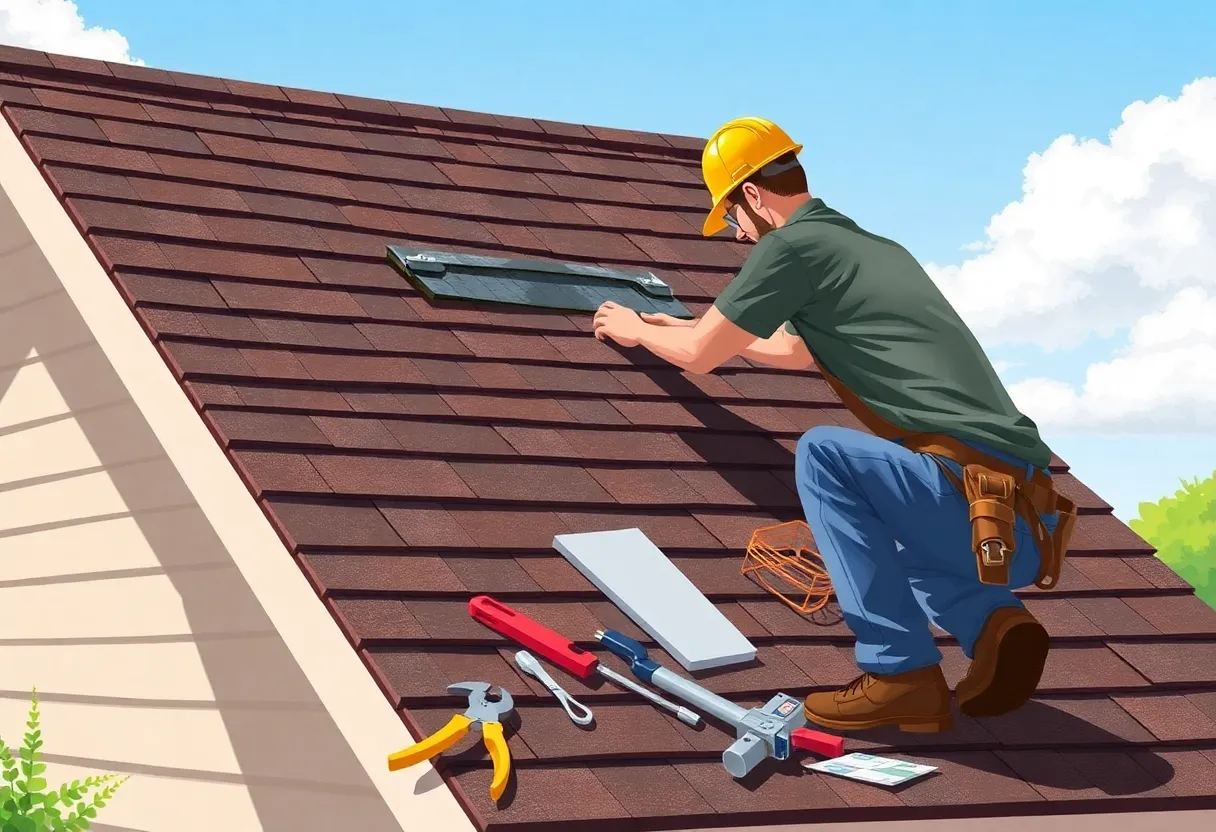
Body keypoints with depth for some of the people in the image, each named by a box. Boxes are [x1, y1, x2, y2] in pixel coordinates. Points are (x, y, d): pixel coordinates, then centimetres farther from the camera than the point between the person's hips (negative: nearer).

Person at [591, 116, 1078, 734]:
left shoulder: (793, 245, -6)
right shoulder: (876, 247, 21)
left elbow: (700, 356, 4)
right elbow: (799, 351, 39)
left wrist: (636, 329, 25)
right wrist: (689, 329, 50)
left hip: (980, 493, -9)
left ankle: (900, 674, -11)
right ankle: (990, 619, 4)